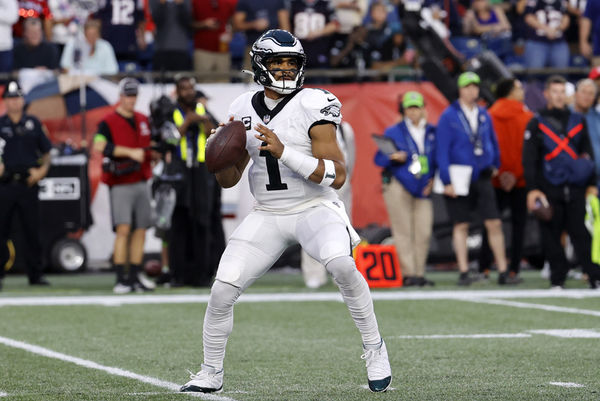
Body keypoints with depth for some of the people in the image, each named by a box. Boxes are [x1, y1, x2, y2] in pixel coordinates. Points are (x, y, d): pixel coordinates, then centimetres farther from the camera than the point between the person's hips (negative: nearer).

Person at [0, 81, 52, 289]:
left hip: (27, 184, 1)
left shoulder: (33, 124, 11)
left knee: (32, 231, 4)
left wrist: (43, 169, -3)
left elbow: (46, 152, 14)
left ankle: (35, 274, 10)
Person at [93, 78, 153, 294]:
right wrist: (131, 152, -25)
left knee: (140, 231, 4)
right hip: (120, 184, -6)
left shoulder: (143, 121, 16)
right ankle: (120, 279, -16)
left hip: (141, 182, 6)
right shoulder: (108, 122, -5)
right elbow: (99, 146, -22)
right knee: (123, 229, -15)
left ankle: (134, 277, 9)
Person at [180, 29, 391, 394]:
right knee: (222, 291, -7)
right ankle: (211, 374, 14)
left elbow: (337, 175, -18)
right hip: (268, 216, 4)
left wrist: (284, 152, -27)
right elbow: (228, 180, 12)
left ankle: (375, 350, -14)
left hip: (315, 209, -4)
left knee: (342, 265, -33)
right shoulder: (244, 110, 5)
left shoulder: (312, 106, -11)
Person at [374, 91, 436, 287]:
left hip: (423, 189, 3)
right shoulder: (393, 132, 5)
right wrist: (393, 158, -17)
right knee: (403, 232, -6)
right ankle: (408, 273, -6)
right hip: (398, 186, -3)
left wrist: (434, 179, 5)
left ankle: (419, 273, 5)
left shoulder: (432, 133, 13)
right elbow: (379, 159, 3)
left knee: (424, 232, -2)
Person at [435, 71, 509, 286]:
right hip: (459, 180, -3)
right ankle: (464, 272, 7)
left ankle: (503, 271, 1)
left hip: (482, 178, 3)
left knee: (494, 223, -2)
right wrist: (447, 181, -13)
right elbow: (442, 150, -8)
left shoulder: (484, 115, 8)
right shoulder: (449, 116, -6)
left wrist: (495, 165, 12)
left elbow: (493, 142, 21)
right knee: (461, 226, 3)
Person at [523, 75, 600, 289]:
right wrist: (532, 189, -6)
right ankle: (558, 278, 7)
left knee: (582, 233, -4)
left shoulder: (578, 121, 14)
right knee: (551, 236, 0)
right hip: (549, 189, -1)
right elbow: (529, 159, 2)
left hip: (576, 189, 1)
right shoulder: (537, 123, 6)